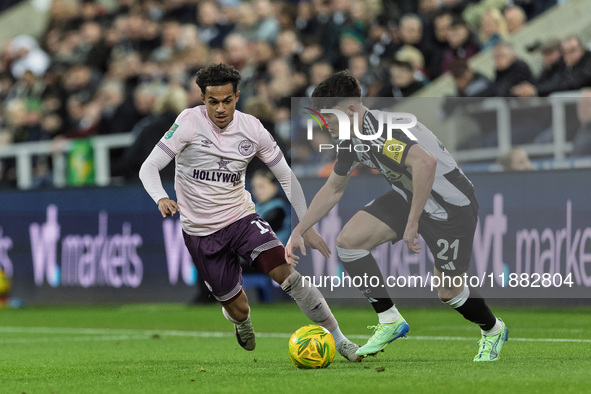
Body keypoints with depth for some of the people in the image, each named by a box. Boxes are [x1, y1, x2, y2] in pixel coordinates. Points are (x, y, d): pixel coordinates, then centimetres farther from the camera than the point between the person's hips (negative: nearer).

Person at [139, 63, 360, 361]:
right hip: (200, 232, -1)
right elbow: (149, 167, -15)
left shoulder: (251, 129, -5)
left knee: (284, 271, -24)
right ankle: (242, 324, 43)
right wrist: (161, 198, -37)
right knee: (239, 309, 2)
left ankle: (338, 340, -18)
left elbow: (287, 177, 4)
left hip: (242, 218, 1)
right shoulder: (189, 122, -14)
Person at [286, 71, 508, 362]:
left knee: (448, 292, 0)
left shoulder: (381, 130, -30)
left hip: (450, 204, -9)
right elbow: (333, 190, 17)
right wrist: (298, 231, 12)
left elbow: (426, 162, -47)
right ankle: (389, 321, 2)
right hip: (407, 196, 9)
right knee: (348, 240, -7)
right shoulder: (351, 141, 0)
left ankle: (493, 330, 32)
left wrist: (412, 223, -42)